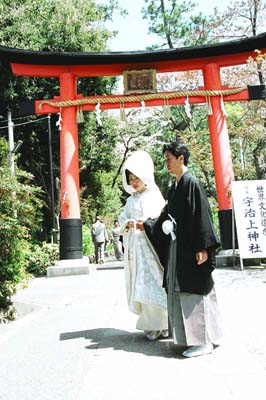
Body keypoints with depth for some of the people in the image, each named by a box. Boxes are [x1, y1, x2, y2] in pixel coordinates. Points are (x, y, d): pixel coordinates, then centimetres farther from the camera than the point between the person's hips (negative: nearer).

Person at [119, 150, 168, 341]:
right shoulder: (131, 200, 16)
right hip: (135, 246, 5)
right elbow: (122, 218, 16)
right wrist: (127, 223, -6)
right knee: (140, 286, 2)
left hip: (152, 244, -4)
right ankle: (151, 325, 10)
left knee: (154, 284, -8)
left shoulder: (155, 196, 2)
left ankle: (162, 323, 4)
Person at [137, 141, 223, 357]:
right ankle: (192, 337, 23)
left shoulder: (192, 182, -11)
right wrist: (147, 225, 26)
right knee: (179, 292, 12)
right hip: (177, 247, 9)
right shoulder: (175, 187, 15)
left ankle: (204, 341, 7)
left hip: (191, 248, -9)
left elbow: (201, 216, -17)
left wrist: (202, 247, -21)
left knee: (193, 292, -4)